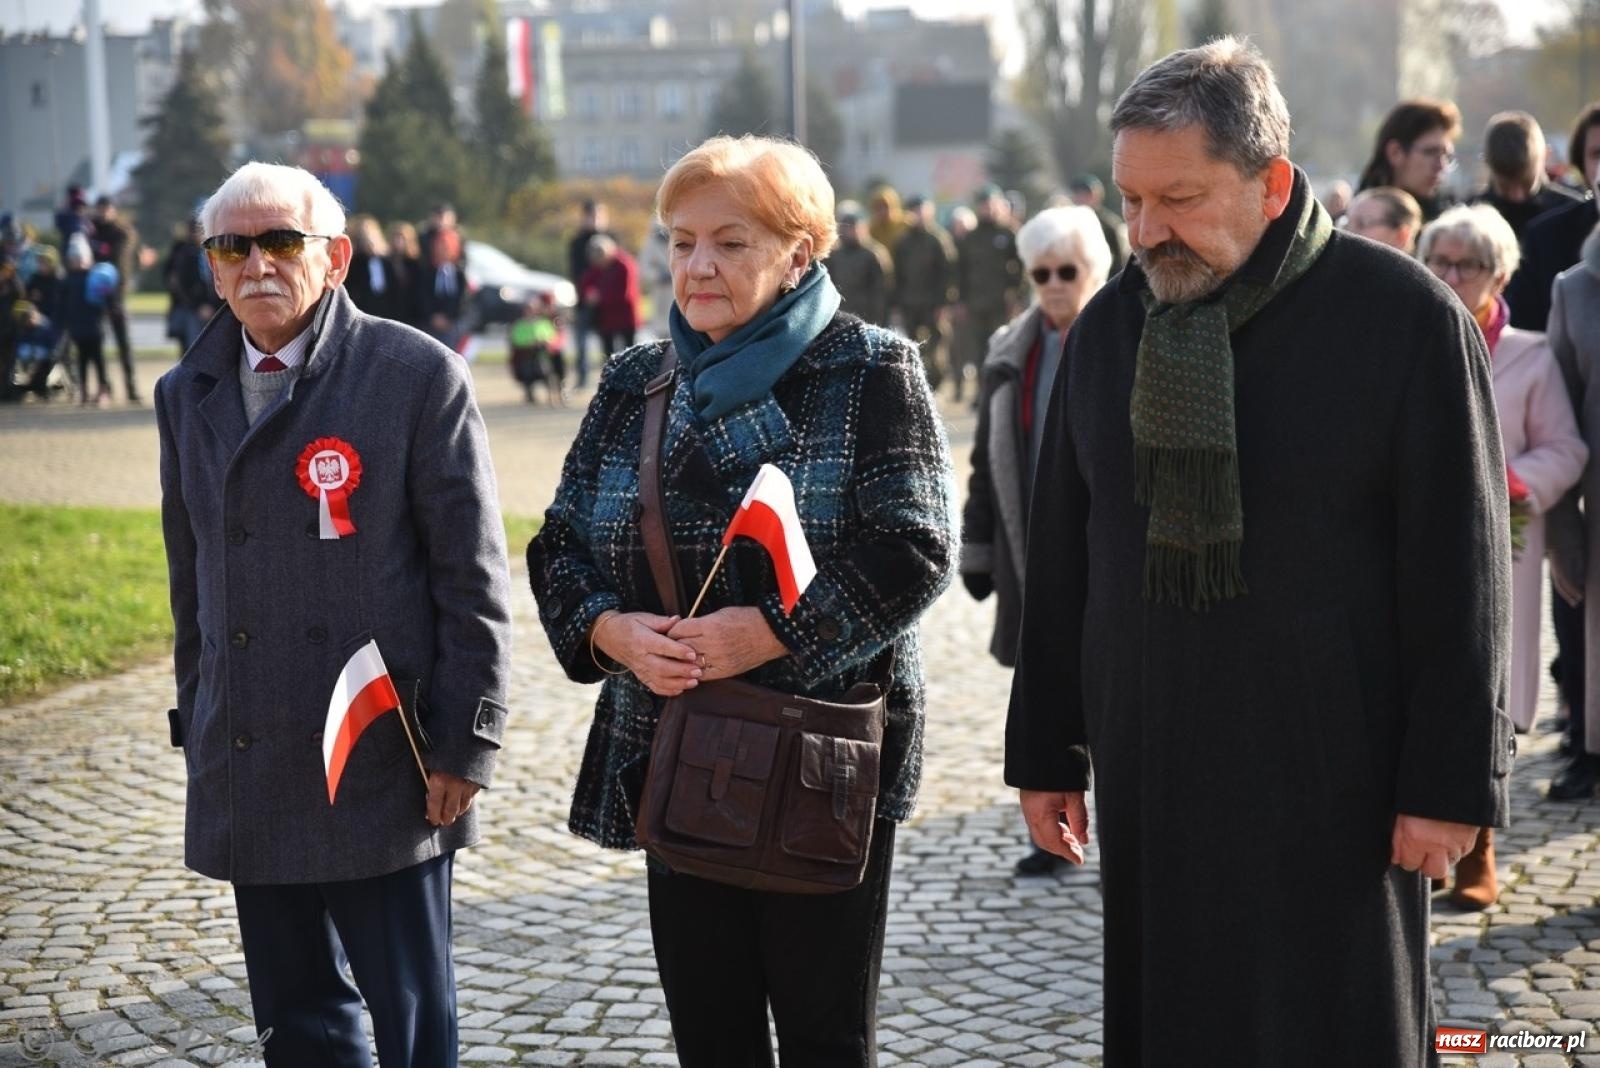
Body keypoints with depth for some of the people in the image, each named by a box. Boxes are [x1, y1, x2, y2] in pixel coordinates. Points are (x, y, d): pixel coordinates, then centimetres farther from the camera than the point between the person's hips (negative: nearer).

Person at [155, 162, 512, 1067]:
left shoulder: (420, 377, -7)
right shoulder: (188, 396, 11)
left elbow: (473, 577, -8)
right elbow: (192, 581, 17)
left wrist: (464, 745, -10)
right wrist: (199, 732, 15)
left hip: (384, 777, -5)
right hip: (249, 781, 5)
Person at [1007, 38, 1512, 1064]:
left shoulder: (1406, 316, -8)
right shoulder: (1109, 326, 6)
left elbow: (1461, 570, -7)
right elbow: (1062, 559, 12)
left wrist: (1448, 782, -9)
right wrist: (1046, 752, 12)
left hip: (1336, 795, -4)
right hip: (1152, 786, 4)